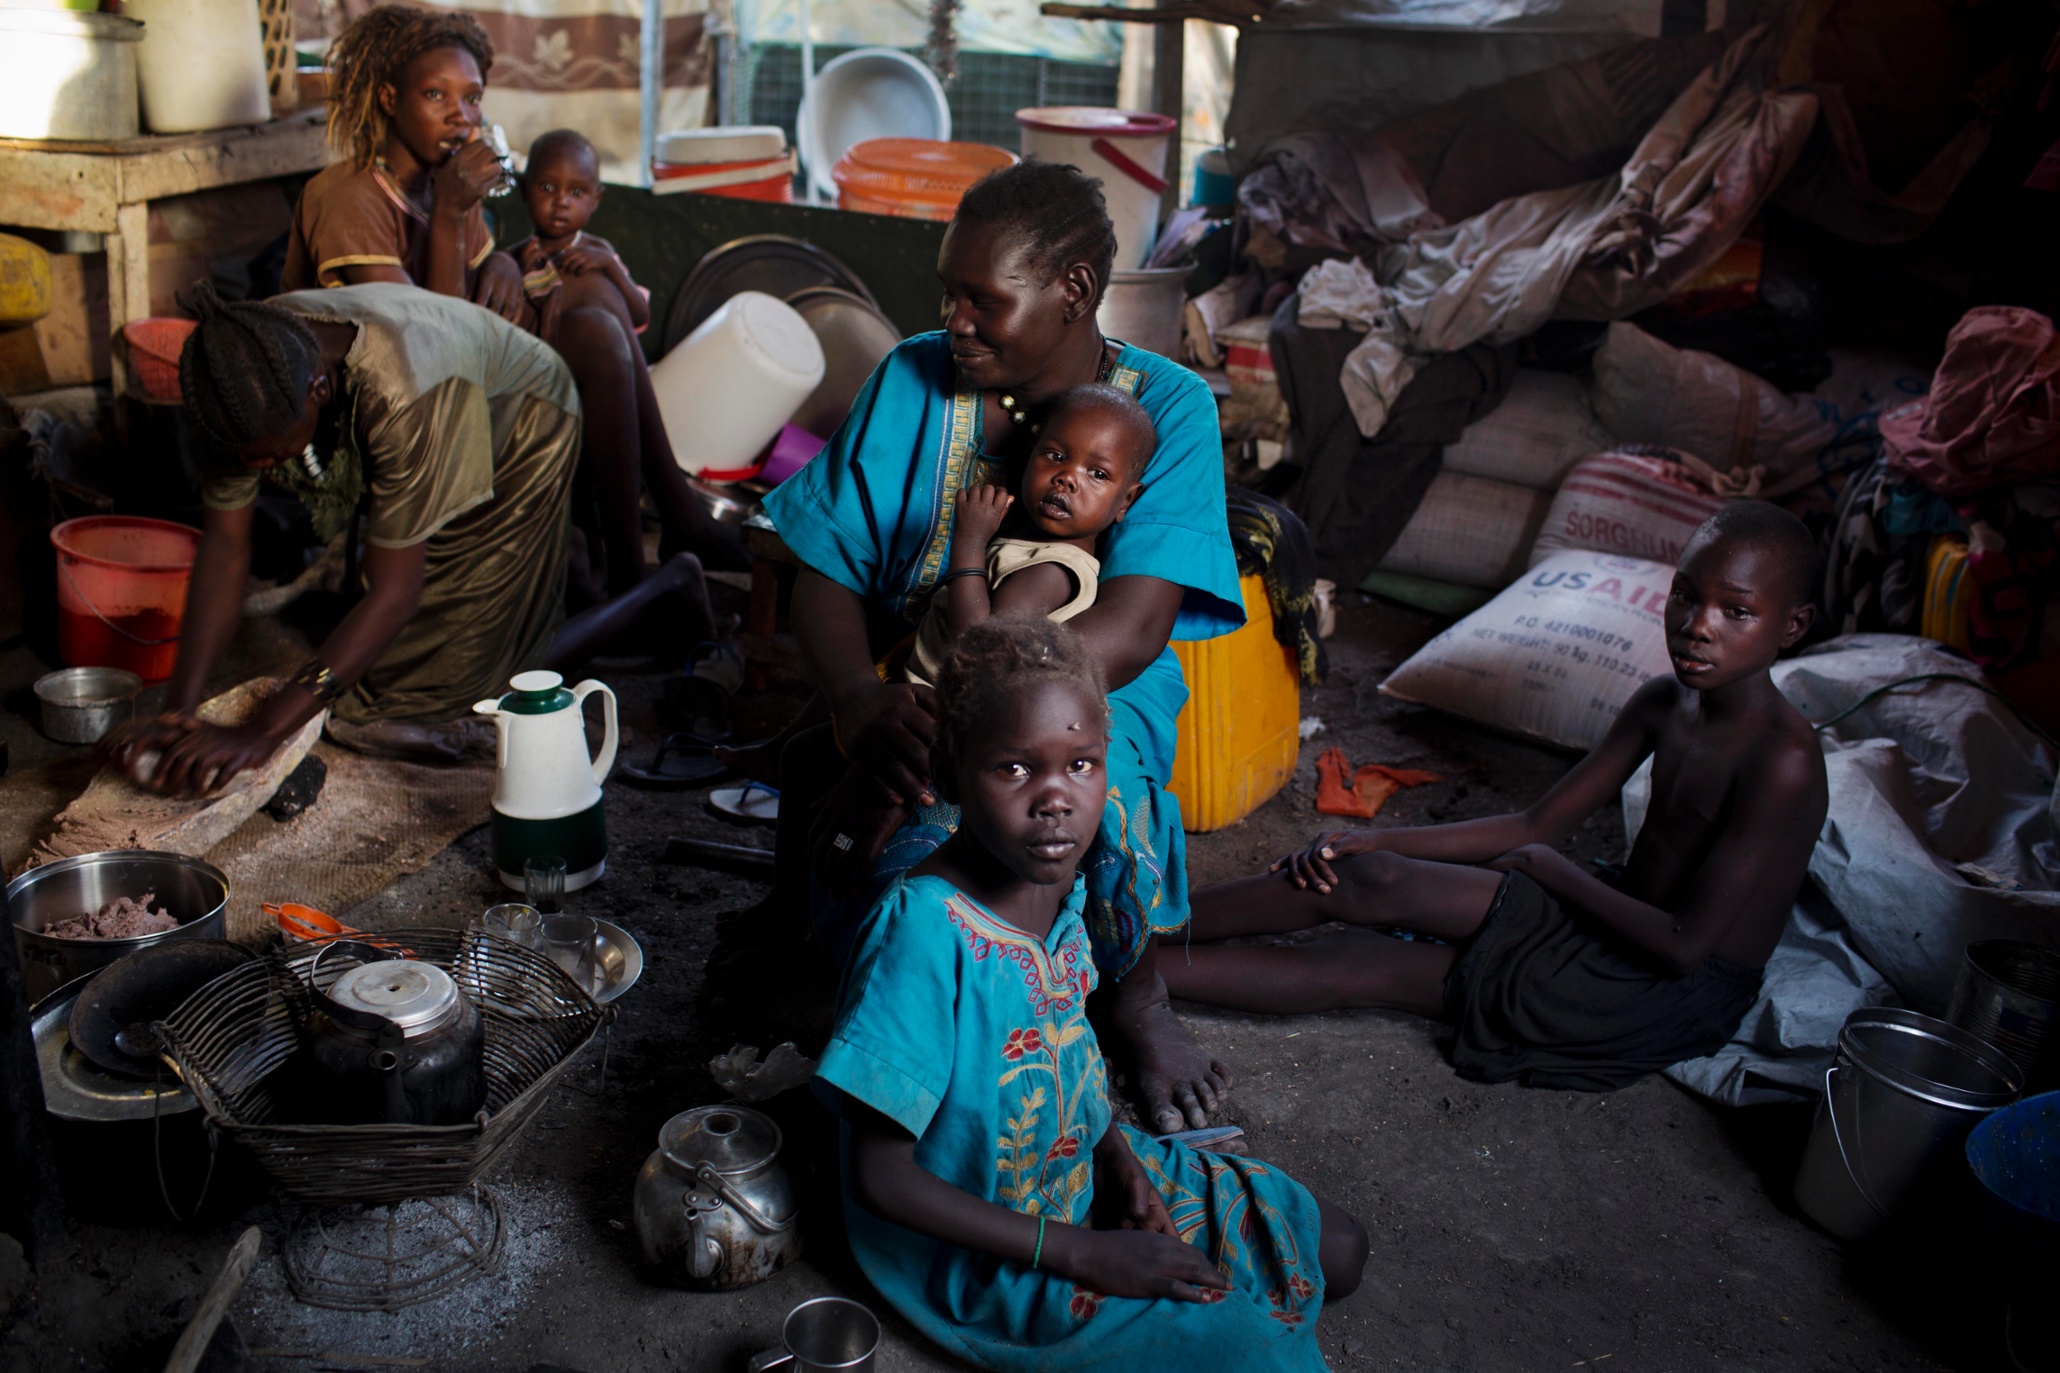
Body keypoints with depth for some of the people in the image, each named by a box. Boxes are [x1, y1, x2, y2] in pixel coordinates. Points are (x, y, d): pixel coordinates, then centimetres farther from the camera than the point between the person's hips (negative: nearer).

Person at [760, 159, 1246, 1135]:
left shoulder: (1167, 409, -10)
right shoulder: (911, 381, -1)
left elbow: (1125, 633, -23)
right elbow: (826, 577, -3)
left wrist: (942, 724, -34)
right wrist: (864, 705, -26)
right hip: (907, 683, 2)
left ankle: (1132, 994, -5)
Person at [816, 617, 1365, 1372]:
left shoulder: (1058, 879, -9)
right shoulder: (926, 929, -31)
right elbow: (881, 1177, -26)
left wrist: (1117, 1151, -6)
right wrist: (1083, 1255, -23)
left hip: (1086, 1167, 8)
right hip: (989, 1248, -7)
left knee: (1338, 1252, 11)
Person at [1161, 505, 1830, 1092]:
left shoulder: (1783, 759, -22)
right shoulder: (1663, 702, 3)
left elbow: (1684, 944, -24)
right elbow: (1536, 825, 4)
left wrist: (1553, 870, -11)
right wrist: (1379, 841, -6)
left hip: (1671, 996, -7)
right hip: (1614, 925, 7)